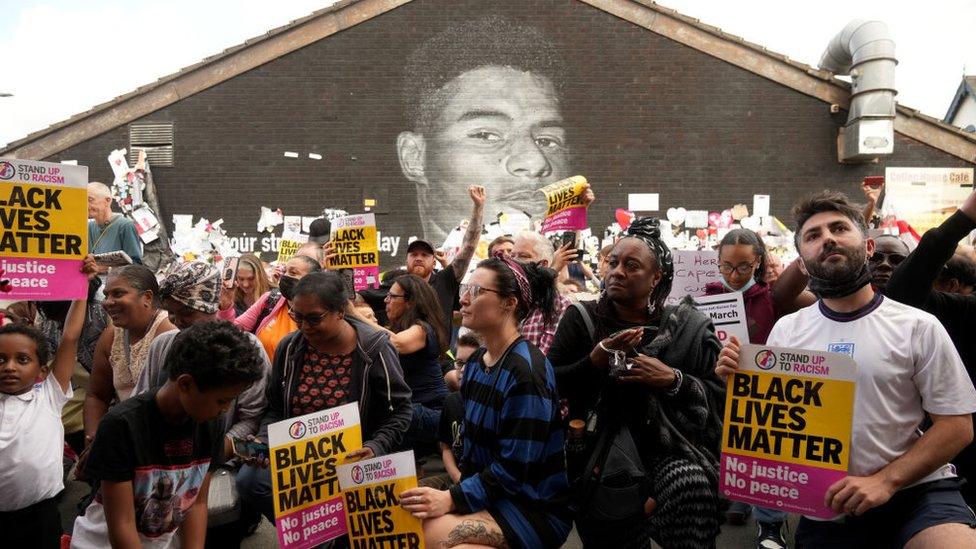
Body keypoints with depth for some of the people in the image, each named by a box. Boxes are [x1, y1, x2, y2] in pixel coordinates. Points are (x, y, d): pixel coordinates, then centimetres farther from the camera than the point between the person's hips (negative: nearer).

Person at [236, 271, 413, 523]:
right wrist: (265, 442, -5)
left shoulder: (375, 350, -10)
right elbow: (275, 408, 14)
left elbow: (399, 410, -4)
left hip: (352, 459, -3)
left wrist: (375, 448, -20)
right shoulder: (288, 348, 2)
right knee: (249, 479, -22)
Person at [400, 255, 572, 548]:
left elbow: (515, 469, -22)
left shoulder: (526, 370, -20)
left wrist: (453, 499, -22)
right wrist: (457, 491, -1)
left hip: (536, 506, -7)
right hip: (484, 491, 7)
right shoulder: (475, 362, 7)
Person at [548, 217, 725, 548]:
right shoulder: (581, 319, -1)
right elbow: (549, 386, -5)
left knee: (692, 485, -25)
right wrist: (594, 362, -19)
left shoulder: (686, 326, -1)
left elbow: (720, 393, -1)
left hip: (668, 448, 0)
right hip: (600, 454, 0)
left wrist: (673, 379, -16)